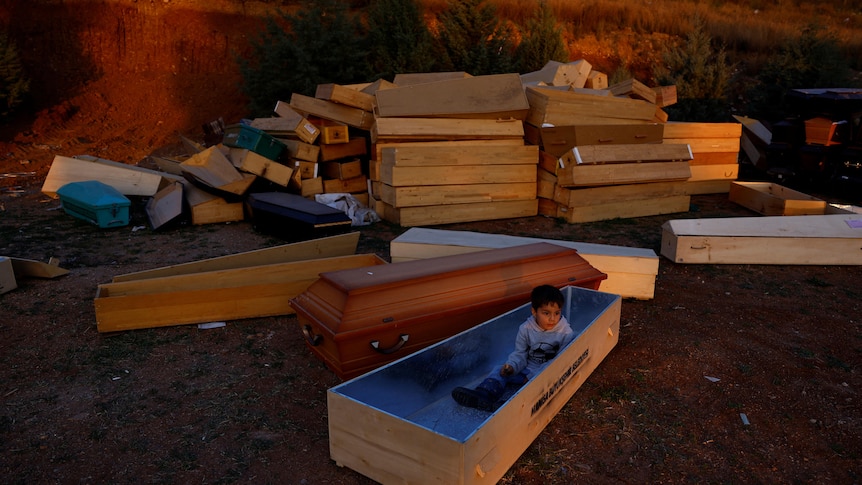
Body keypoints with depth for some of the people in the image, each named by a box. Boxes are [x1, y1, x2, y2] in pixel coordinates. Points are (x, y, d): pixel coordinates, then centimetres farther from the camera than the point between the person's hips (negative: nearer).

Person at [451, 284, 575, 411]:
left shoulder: (566, 333, -12)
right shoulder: (526, 329, -4)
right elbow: (520, 354, 4)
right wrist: (512, 366, -20)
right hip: (528, 369, 4)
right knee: (500, 371, -14)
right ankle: (483, 395, -38)